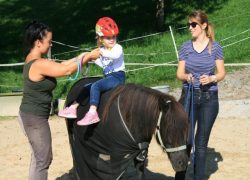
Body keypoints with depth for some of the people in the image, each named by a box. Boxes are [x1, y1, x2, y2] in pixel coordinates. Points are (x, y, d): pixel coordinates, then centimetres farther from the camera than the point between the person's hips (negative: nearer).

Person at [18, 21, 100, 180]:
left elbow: (61, 65, 13)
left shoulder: (33, 60, 7)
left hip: (31, 116, 10)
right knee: (43, 160, 2)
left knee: (39, 157, 21)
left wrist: (81, 56, 8)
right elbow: (67, 70, -23)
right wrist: (88, 57, -12)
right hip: (35, 118, -10)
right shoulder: (39, 64, -24)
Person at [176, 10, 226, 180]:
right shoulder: (186, 47, 2)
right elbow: (179, 73, 3)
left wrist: (211, 78, -20)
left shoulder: (215, 47, -2)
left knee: (201, 142, 6)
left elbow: (222, 73, 0)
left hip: (209, 98, -1)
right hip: (189, 96, 1)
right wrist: (186, 76, -19)